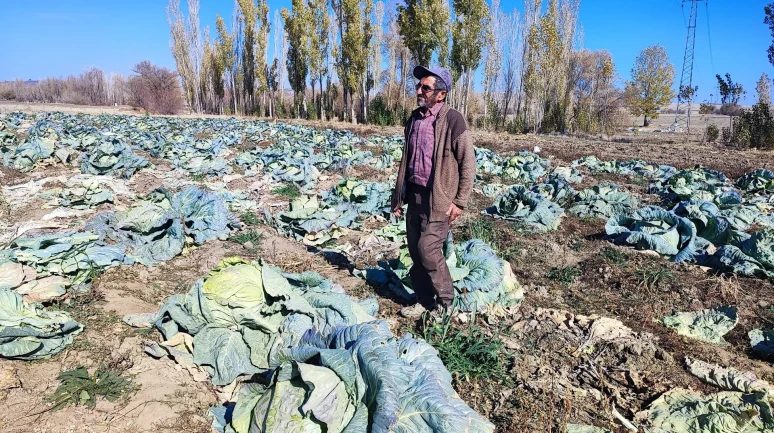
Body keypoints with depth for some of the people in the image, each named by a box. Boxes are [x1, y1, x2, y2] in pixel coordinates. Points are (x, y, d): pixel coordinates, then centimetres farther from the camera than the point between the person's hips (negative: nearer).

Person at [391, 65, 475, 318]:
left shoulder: (453, 120, -11)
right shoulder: (414, 119, 10)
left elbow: (468, 163, -10)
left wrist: (460, 202, -12)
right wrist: (399, 197, 15)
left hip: (439, 197, -7)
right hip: (415, 194, 7)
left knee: (428, 249, -9)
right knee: (415, 250, 9)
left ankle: (446, 302, 12)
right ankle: (424, 300, 24)